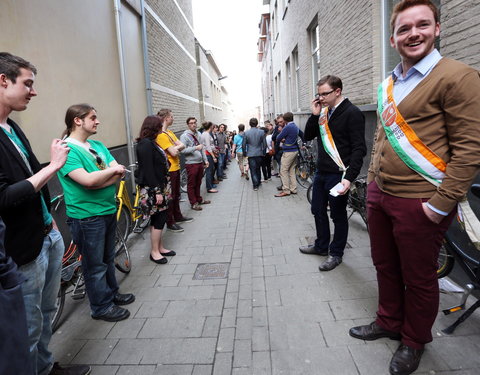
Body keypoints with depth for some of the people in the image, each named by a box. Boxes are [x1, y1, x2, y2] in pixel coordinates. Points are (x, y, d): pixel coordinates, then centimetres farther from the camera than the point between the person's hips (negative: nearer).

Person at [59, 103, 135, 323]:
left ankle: (112, 293, 39)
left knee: (108, 258, 22)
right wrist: (112, 170, -12)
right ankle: (102, 307, 23)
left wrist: (97, 181, -18)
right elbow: (88, 180, -27)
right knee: (95, 265, 7)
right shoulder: (67, 149, -15)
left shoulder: (98, 145, 8)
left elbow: (120, 174, -1)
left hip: (108, 210, 8)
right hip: (87, 216, -8)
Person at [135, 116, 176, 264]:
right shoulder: (145, 144, -18)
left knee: (158, 219, 15)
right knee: (159, 219, -2)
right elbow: (148, 170, -22)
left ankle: (160, 247, 26)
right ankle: (154, 252, 11)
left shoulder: (151, 142, 13)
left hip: (159, 187, 10)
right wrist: (157, 192, -22)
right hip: (152, 190, -10)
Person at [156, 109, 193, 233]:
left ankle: (178, 216, 35)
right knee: (170, 196, 0)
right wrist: (177, 148, -5)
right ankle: (170, 223, 10)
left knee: (176, 194, 20)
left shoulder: (170, 132, 13)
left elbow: (182, 145, 5)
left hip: (176, 167, 9)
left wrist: (175, 148, -13)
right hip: (169, 169, -9)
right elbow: (173, 152, -24)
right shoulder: (161, 135, -18)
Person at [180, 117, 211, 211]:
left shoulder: (198, 134, 12)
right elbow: (183, 150, -20)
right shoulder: (184, 136, -11)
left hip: (200, 162, 7)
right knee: (191, 184, 3)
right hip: (191, 163, -7)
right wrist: (195, 148, -24)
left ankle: (199, 199, 31)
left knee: (198, 183, 18)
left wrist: (205, 160, 14)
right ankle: (193, 203, 11)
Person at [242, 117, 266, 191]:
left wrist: (244, 153, 10)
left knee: (253, 170, 2)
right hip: (259, 154, 2)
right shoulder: (261, 132, -3)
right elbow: (264, 144, 2)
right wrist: (263, 152, 15)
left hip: (250, 154, -2)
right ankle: (258, 182, 31)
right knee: (258, 169, 20)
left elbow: (243, 145, -2)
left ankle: (255, 185, -2)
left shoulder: (246, 133, -6)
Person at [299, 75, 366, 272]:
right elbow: (308, 136, 10)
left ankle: (336, 254, 22)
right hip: (321, 172, 8)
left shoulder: (352, 113, -12)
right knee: (318, 211, 18)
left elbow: (359, 149, -17)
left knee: (338, 215, 6)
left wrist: (349, 178, -24)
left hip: (338, 175, -8)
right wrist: (314, 115, -4)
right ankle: (321, 246, 37)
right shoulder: (323, 112, 9)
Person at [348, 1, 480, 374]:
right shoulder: (388, 85, 11)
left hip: (419, 203, -7)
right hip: (379, 195, 7)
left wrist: (440, 204, -17)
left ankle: (414, 342, 35)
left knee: (418, 278, 12)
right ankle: (388, 322, 43)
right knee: (385, 266, 21)